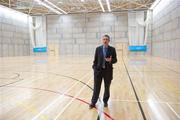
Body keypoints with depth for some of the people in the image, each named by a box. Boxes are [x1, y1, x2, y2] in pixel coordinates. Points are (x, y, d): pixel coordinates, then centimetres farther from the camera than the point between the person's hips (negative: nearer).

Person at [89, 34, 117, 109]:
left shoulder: (112, 49, -1)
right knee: (96, 87, 5)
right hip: (98, 70, 0)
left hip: (108, 71, 0)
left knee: (107, 87, 13)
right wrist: (94, 68, -2)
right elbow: (95, 59, 5)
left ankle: (105, 101, 32)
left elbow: (115, 60, 1)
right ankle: (93, 102, 18)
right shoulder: (98, 49, 2)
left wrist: (111, 60, -20)